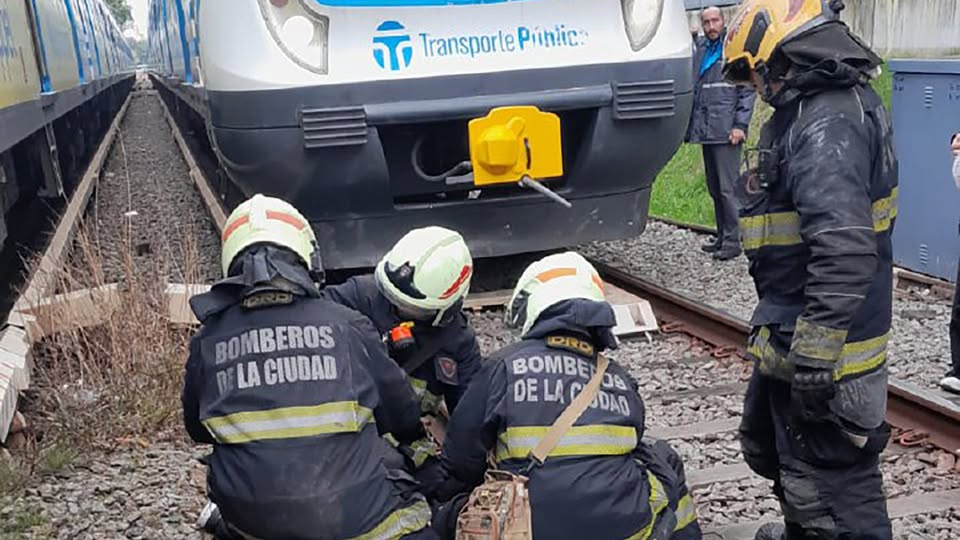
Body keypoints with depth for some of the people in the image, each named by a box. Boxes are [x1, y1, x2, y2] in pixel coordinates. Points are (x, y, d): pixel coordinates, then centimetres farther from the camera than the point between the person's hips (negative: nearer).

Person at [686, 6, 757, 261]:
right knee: (714, 188, 13)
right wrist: (692, 125, 10)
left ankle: (733, 241, -2)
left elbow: (748, 89, -6)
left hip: (726, 131, -7)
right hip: (705, 131, 7)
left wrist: (740, 125, -13)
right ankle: (722, 237, 22)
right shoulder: (700, 50, 15)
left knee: (727, 188, -7)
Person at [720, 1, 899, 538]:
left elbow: (844, 250, -33)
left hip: (825, 348, -11)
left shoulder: (828, 123, -23)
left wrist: (814, 355, -32)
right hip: (796, 333, 11)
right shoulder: (840, 102, 10)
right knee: (769, 443, 29)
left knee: (833, 484, 0)